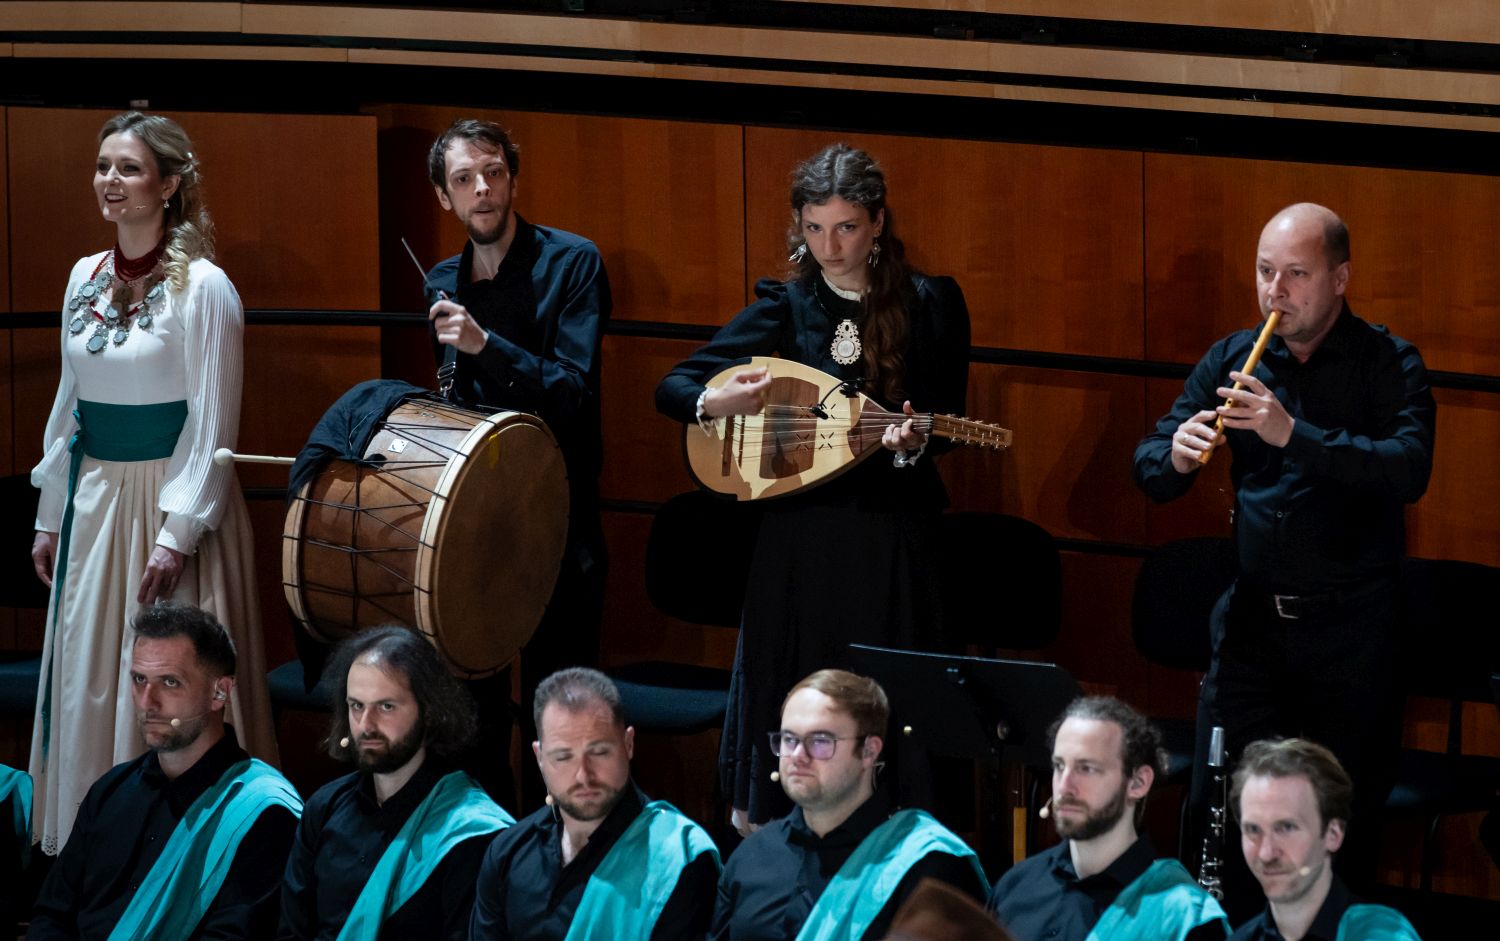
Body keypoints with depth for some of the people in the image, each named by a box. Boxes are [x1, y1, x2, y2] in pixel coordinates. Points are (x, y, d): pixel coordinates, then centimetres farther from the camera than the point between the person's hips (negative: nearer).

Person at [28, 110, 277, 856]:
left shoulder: (201, 286, -11)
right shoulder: (86, 278, 9)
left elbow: (212, 427, -12)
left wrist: (178, 535, -17)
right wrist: (50, 514, 14)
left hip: (169, 498, -7)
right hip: (93, 500, 7)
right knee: (86, 685, 8)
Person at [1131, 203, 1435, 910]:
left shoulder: (1389, 365, -4)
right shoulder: (1231, 361, 6)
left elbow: (1409, 470, -22)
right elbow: (1150, 473, 3)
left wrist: (1294, 434, -31)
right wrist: (1175, 455, -21)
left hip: (1350, 623, -3)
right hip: (1252, 614, 3)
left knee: (1345, 819, 2)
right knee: (1217, 807, 2)